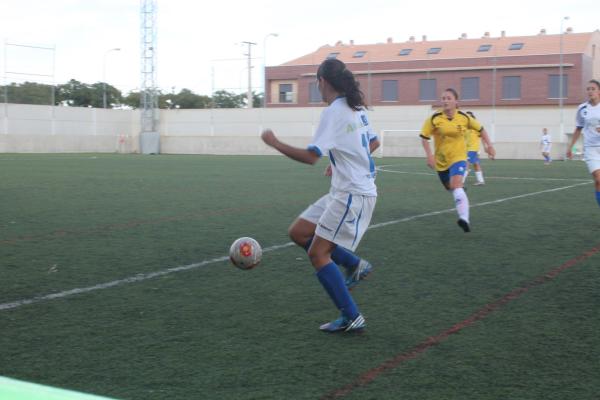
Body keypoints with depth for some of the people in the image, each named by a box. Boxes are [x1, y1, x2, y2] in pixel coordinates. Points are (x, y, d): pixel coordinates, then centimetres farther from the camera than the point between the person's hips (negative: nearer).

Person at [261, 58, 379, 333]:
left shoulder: (334, 112, -17)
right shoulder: (356, 108, 10)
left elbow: (310, 156, -22)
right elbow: (373, 143, 23)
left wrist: (274, 142, -12)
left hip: (352, 195, -9)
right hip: (343, 190, 9)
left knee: (317, 254, -5)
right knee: (298, 233, 11)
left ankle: (351, 318, -1)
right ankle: (354, 265, 15)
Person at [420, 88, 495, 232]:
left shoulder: (464, 118, -9)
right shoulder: (434, 119, -12)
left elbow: (480, 129, 7)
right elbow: (424, 138, -8)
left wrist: (489, 145, 3)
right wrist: (429, 155, -20)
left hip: (458, 157, -3)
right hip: (441, 160, 3)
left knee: (456, 185, -27)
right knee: (450, 187, 20)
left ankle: (464, 219, -37)